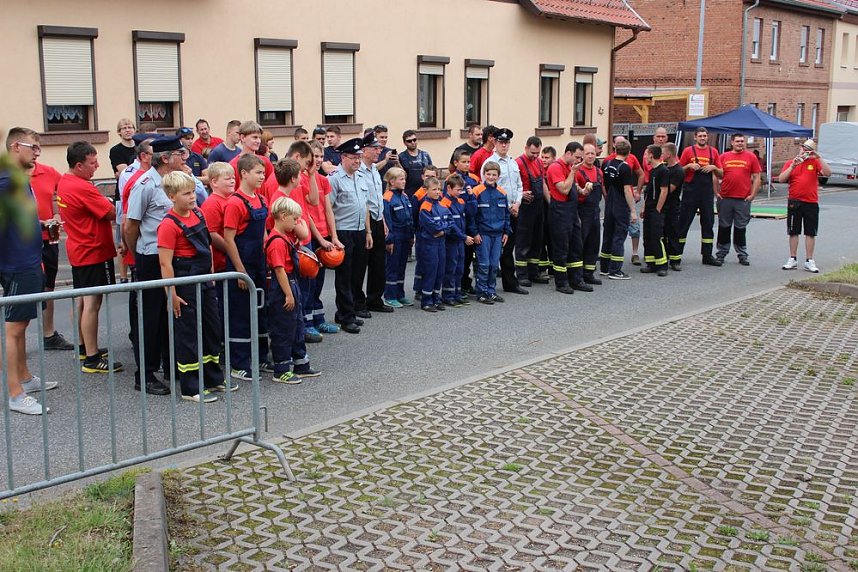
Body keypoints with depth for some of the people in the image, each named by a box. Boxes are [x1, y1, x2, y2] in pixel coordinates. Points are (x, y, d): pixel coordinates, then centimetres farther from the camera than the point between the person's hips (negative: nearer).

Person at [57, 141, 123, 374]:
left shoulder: (64, 182, 7)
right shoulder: (82, 188, -23)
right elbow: (113, 213, -20)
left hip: (78, 249, 10)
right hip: (93, 252, -10)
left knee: (82, 300, 19)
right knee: (92, 303, -6)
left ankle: (84, 347, 31)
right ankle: (92, 359, -2)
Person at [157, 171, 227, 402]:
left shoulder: (198, 213, 7)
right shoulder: (169, 225, -17)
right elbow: (165, 263, -19)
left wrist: (211, 275, 17)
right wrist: (172, 294, -19)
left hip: (203, 279, 8)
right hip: (184, 282, -8)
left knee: (213, 329, 16)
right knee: (187, 333, 1)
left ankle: (214, 378, 31)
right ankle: (191, 387, 10)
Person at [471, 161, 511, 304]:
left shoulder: (502, 193, 8)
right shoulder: (477, 192, -8)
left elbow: (506, 213, 15)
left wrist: (506, 232, 10)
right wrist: (474, 233, -11)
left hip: (498, 234, 5)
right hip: (483, 234, -5)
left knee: (494, 265, 8)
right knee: (483, 264, -3)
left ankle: (491, 291, 19)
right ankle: (481, 293, 6)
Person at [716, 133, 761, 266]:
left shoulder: (751, 157, 4)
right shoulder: (724, 157, 6)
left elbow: (756, 177, 3)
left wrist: (752, 195, -4)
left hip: (743, 200, -1)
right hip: (725, 198, 1)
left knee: (741, 228, 6)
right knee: (724, 227, 8)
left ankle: (742, 255, 14)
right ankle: (721, 253, 17)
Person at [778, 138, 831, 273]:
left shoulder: (815, 162, 5)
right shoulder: (790, 163, 7)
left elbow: (828, 173, -10)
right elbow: (781, 179, -5)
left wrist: (819, 157, -14)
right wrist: (793, 166, -14)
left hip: (811, 202, 0)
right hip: (794, 202, 0)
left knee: (810, 233, 4)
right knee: (793, 232, 6)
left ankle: (809, 261, 10)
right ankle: (793, 259, 15)